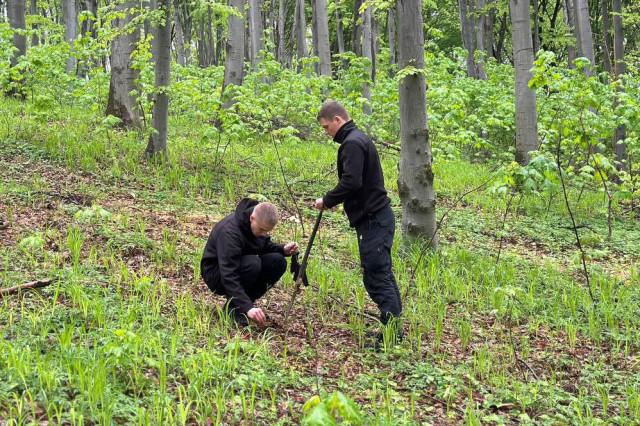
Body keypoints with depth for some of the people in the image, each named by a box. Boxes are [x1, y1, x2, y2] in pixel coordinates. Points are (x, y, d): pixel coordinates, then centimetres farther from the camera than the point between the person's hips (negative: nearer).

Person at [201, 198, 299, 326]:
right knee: (253, 263, -35)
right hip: (215, 272, -7)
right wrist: (248, 308, -44)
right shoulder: (229, 231, -32)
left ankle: (246, 302, -4)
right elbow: (228, 276, -37)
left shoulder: (260, 224, -8)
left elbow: (265, 246, 13)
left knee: (278, 262, -15)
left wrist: (283, 249, -10)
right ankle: (233, 308, -15)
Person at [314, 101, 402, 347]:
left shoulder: (352, 143, -13)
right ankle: (393, 330, 18)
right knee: (382, 276, 13)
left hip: (373, 220, -11)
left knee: (377, 278, -9)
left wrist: (327, 201, -12)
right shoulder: (359, 138, 19)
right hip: (378, 216, 11)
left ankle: (392, 333, -8)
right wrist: (332, 201, 14)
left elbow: (351, 182, -24)